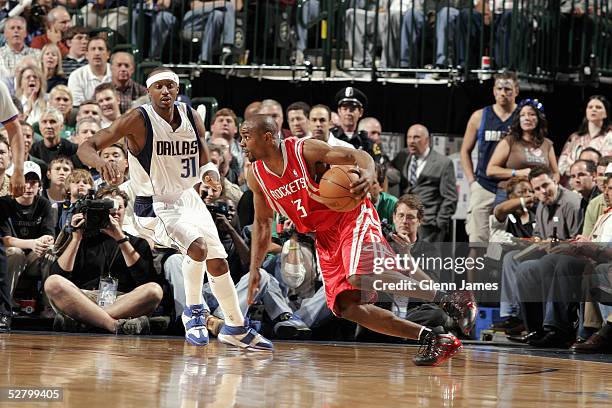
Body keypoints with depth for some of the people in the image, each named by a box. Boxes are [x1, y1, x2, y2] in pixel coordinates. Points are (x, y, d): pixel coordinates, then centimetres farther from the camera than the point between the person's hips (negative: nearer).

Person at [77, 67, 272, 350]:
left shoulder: (191, 117, -3)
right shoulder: (138, 120, -20)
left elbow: (204, 161, 11)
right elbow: (86, 148, -22)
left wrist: (210, 173, -13)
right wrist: (100, 163, -45)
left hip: (187, 198, 6)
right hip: (154, 207, -6)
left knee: (218, 263, 9)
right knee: (198, 247, -28)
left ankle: (236, 328, 28)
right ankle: (193, 311, -4)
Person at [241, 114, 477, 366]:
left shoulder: (305, 150, -16)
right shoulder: (256, 176, 2)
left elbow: (359, 157, -17)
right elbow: (262, 223, 16)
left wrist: (367, 175, -41)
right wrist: (254, 269, 8)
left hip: (352, 217, -7)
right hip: (325, 237, 7)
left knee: (360, 276, -34)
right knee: (346, 307, -8)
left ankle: (451, 299, -25)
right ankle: (432, 339, -5)